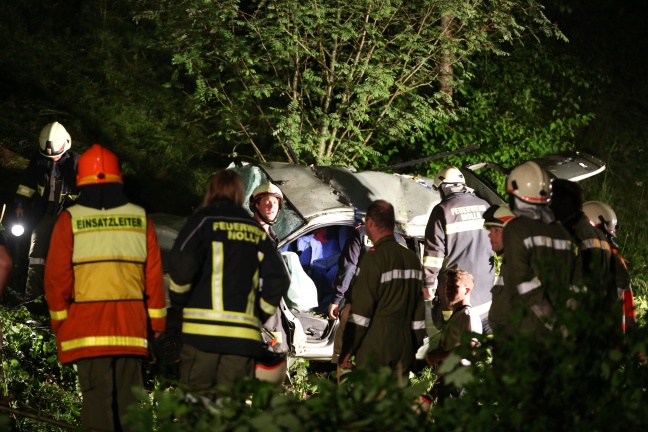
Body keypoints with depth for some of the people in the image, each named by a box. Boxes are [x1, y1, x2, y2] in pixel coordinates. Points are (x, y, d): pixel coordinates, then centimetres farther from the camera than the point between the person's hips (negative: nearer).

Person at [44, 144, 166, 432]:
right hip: (131, 328, 3)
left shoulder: (70, 220, -2)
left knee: (97, 397, -4)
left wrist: (59, 322, 8)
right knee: (129, 399, 8)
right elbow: (154, 276, 6)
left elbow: (57, 278, -2)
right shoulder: (140, 219, 6)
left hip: (87, 330, -2)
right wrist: (156, 322, 13)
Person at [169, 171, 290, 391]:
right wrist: (260, 315, 19)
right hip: (244, 337, 3)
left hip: (202, 330, -3)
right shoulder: (257, 231, 16)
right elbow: (278, 280, 9)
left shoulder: (204, 220, 4)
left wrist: (178, 302, 4)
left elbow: (182, 263, -10)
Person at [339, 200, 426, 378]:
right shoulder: (412, 258, 11)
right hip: (405, 345, 7)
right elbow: (419, 310, 13)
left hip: (375, 347, -7)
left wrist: (347, 350, -7)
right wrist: (414, 348, 20)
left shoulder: (374, 258, -10)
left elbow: (361, 309, -12)